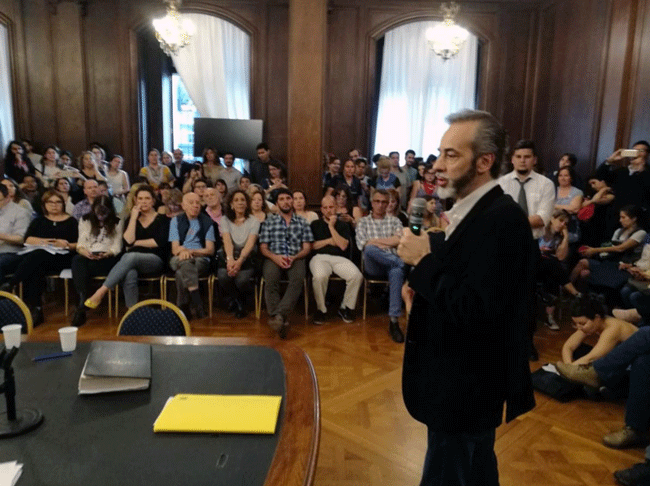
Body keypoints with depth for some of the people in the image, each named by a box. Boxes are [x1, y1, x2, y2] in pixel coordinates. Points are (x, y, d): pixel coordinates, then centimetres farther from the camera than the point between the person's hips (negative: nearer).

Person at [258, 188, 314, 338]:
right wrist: (275, 257, -10)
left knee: (298, 278, -35)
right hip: (274, 258, 0)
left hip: (295, 259, 0)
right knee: (271, 280, -35)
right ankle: (281, 319, -37)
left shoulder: (302, 222, 19)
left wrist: (294, 258, -9)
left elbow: (307, 248, 12)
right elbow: (263, 248, 11)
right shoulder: (269, 221, 18)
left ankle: (277, 315, -40)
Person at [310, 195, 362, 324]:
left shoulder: (343, 225, 18)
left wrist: (331, 227, 0)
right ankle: (321, 310, -13)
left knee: (357, 276, -28)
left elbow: (343, 246, 0)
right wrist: (328, 241, 2)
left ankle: (346, 307, -4)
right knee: (320, 276, -37)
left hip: (339, 258, 2)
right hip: (320, 257, -1)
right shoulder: (315, 224, 18)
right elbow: (311, 246, 7)